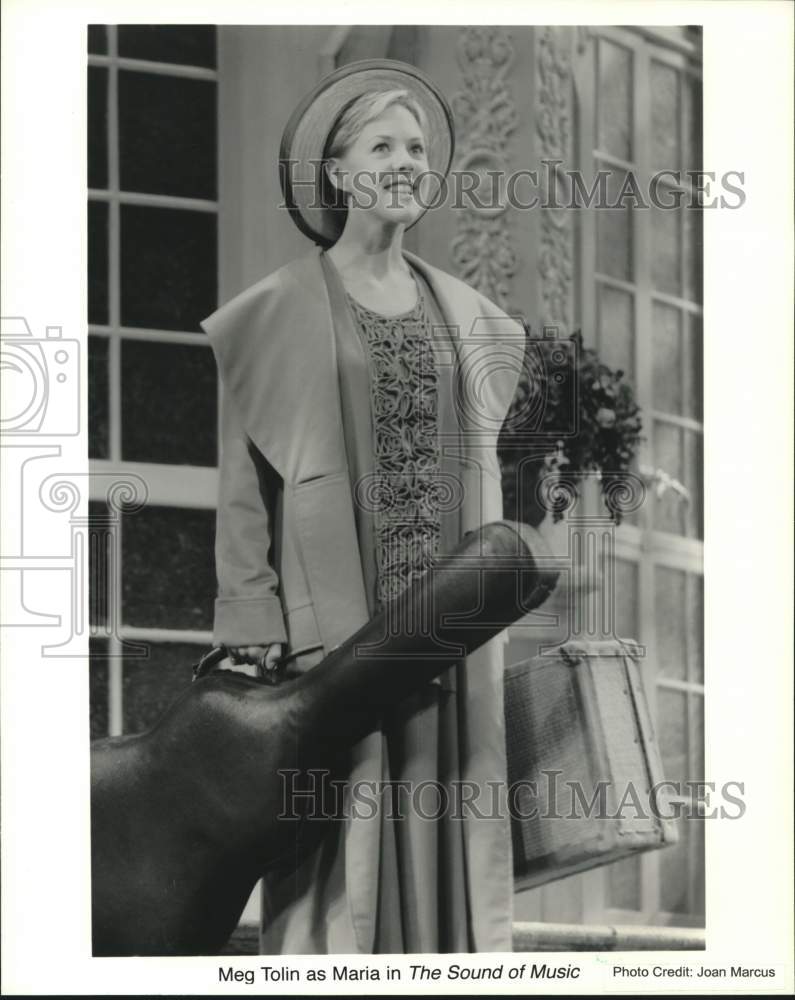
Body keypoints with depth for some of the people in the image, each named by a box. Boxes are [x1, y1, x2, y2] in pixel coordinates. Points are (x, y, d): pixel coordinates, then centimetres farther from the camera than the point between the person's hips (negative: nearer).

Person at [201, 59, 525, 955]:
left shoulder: (461, 312, 14)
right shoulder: (283, 310, 0)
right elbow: (244, 480, -3)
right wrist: (255, 631, -11)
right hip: (332, 618, -4)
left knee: (441, 838, 3)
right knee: (336, 836, -6)